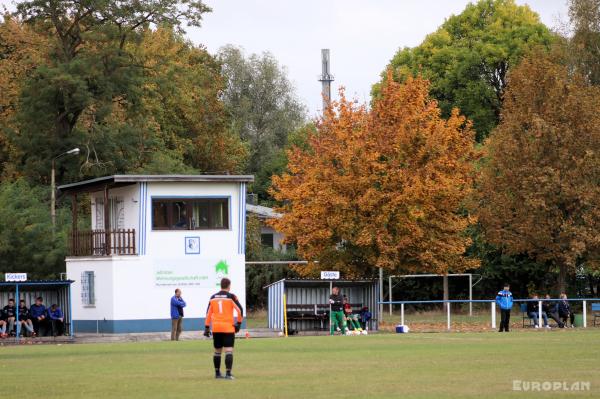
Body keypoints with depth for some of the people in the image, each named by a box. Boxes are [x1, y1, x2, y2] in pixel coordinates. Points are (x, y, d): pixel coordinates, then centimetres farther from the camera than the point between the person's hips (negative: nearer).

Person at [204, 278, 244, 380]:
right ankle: (228, 373, -16)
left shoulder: (213, 297, 8)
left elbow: (208, 313, 9)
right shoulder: (231, 297, -4)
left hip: (216, 328, 4)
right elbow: (240, 310, -11)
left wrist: (207, 327, 12)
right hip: (228, 328, -4)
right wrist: (239, 323, -2)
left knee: (217, 351, 15)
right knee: (229, 351, -6)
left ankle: (217, 373, 22)